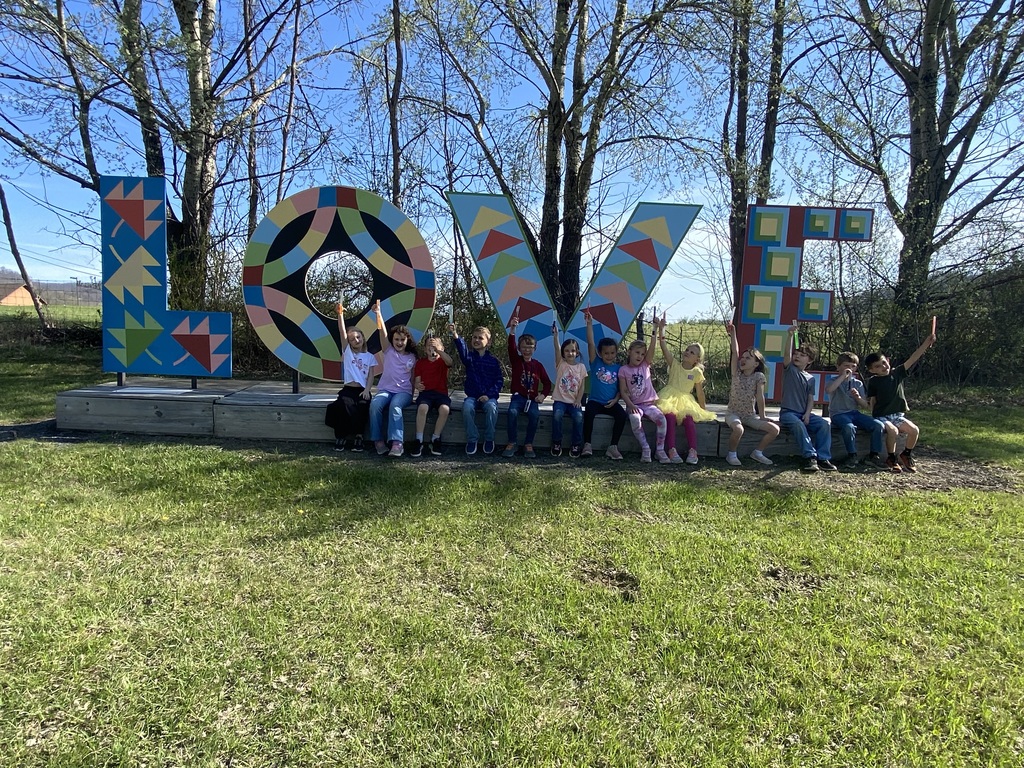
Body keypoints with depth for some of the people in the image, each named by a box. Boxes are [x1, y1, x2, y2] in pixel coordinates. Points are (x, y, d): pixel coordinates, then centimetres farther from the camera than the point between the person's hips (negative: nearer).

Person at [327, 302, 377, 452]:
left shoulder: (370, 356, 14)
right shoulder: (347, 351, 13)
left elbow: (371, 376, 6)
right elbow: (342, 332, 0)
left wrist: (367, 390, -13)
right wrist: (340, 314, -12)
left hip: (363, 390, 0)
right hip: (348, 389, 0)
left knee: (363, 406, -32)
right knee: (344, 405, -32)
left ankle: (357, 436, -19)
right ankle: (341, 436, -18)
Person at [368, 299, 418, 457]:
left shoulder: (412, 357, 11)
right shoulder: (388, 351, 10)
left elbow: (413, 378, 13)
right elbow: (382, 331, -4)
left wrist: (411, 395, 1)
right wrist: (378, 314, -18)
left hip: (404, 391, -1)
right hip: (385, 389, 1)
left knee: (395, 406, -35)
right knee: (375, 404, -32)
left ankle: (397, 443, -45)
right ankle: (378, 441, -25)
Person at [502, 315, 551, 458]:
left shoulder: (538, 365, 8)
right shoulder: (516, 361, 5)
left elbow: (547, 382, 14)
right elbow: (511, 347, -14)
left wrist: (543, 395, -5)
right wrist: (512, 331, -29)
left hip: (532, 398, 1)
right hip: (518, 396, -1)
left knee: (535, 414, -30)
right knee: (512, 411, -32)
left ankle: (529, 444, -14)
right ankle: (512, 443, -16)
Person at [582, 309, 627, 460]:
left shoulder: (618, 368, 8)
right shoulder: (596, 363, 4)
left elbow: (620, 388, 10)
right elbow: (590, 343, -6)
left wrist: (615, 400, -9)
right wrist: (589, 324, -14)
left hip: (611, 403, 2)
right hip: (595, 401, -1)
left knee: (622, 415, -26)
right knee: (588, 413, -32)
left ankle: (613, 447, -18)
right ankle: (587, 445, -21)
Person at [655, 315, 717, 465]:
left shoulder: (697, 372, 6)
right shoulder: (674, 365, 5)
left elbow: (699, 393, 13)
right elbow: (664, 348, -7)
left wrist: (704, 408, 15)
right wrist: (661, 329, -15)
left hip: (686, 401, 1)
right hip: (670, 398, -1)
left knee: (689, 417, -30)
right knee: (670, 416, -32)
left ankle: (692, 451, -31)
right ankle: (672, 450, -37)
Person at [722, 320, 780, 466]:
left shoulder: (759, 377, -3)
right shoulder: (736, 373, -3)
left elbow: (760, 397, -6)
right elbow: (735, 352, -13)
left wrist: (762, 417, -7)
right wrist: (732, 334, -21)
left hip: (750, 415, 2)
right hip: (733, 413, -2)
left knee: (775, 429, -13)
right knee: (738, 429, -35)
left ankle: (757, 452, 7)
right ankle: (731, 454, -9)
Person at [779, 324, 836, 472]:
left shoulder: (810, 378, 14)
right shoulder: (789, 369, 4)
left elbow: (810, 399, 9)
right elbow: (787, 354, -16)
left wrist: (807, 414, -10)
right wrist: (790, 335, -30)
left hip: (805, 413, 4)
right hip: (788, 412, -4)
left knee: (824, 424, -20)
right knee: (798, 424, -35)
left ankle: (823, 458, -22)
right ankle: (810, 457, -36)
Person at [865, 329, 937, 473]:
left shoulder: (897, 373, 3)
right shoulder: (873, 381, -3)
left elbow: (913, 359, -6)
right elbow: (872, 401, -1)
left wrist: (926, 343, -14)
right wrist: (873, 416, -9)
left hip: (898, 415, 4)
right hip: (881, 416, -4)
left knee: (914, 430, -18)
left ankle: (906, 455, 7)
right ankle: (892, 458, -9)